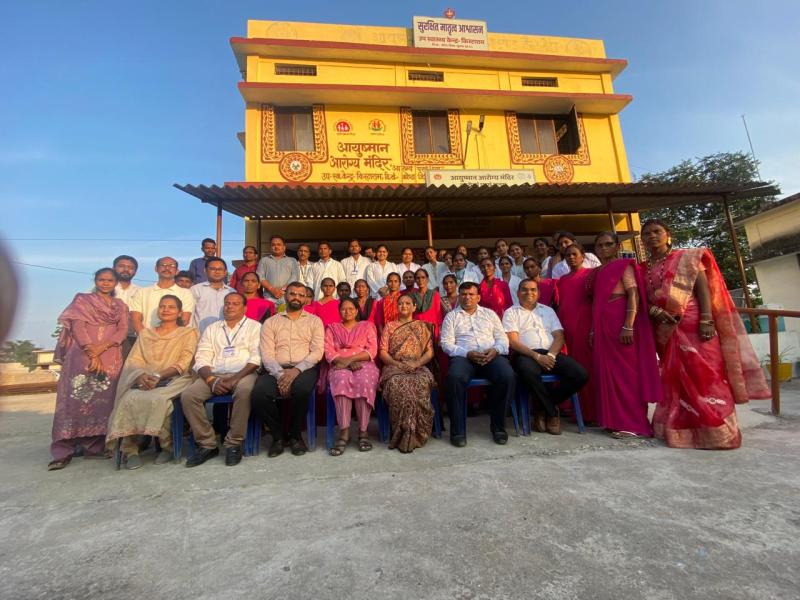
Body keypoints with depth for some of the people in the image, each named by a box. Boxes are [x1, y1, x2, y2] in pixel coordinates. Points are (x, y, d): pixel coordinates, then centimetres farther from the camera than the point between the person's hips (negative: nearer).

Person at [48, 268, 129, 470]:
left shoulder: (120, 306, 18)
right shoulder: (82, 300, 12)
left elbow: (123, 330, 6)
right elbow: (77, 326, -2)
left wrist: (102, 346, -13)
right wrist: (92, 353, -14)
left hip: (111, 358, 2)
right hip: (83, 356, -2)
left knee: (104, 399, -1)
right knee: (77, 398, -8)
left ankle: (96, 446, 4)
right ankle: (63, 451, -5)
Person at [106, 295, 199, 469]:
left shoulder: (188, 333, 13)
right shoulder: (145, 333, 24)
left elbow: (183, 364, -1)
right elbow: (133, 361, 11)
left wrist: (158, 376, -17)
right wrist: (141, 375, -12)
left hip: (174, 380, -3)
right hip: (145, 381, 3)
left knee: (158, 399, -34)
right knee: (130, 399, -30)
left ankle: (166, 446, -15)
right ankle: (130, 449, -19)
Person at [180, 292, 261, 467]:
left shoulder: (254, 326, 9)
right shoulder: (212, 328, 21)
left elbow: (256, 358, -4)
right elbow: (202, 359, 10)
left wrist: (235, 379, -16)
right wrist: (211, 380, -9)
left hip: (243, 374, -4)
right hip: (214, 375, 4)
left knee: (244, 391, -36)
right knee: (188, 395, -22)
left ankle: (234, 444, -20)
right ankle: (207, 444, -8)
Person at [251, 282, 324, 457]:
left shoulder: (314, 321, 14)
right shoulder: (270, 322, 16)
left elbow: (317, 352, 1)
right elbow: (267, 354, 4)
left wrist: (297, 370, -16)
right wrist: (280, 374, -14)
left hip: (305, 368, -1)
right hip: (276, 369, 2)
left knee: (301, 389, -35)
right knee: (258, 394, -29)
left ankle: (294, 435, -6)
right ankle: (279, 434, -1)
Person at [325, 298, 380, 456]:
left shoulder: (367, 326, 18)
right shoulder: (332, 328, 21)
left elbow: (372, 350, 3)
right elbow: (329, 352, 5)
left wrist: (351, 358, -11)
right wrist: (346, 362, -13)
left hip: (364, 364, 0)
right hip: (340, 366, 0)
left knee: (364, 382, -35)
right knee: (342, 380, -36)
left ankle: (363, 431, -31)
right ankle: (344, 432, -37)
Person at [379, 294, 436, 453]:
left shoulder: (422, 326, 20)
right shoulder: (389, 326, 19)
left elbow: (429, 352, 11)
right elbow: (383, 352, 9)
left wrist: (417, 363, -9)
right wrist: (397, 363, -9)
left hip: (418, 367, 0)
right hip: (394, 367, 0)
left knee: (421, 383, -37)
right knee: (396, 384, -37)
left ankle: (410, 435, -30)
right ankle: (403, 434, -32)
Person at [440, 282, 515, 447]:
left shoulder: (490, 313, 23)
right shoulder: (451, 316, 16)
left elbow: (503, 338, 15)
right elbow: (446, 343, 3)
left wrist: (495, 350, -9)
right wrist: (468, 353, -13)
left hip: (491, 355, 2)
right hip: (464, 356, -2)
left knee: (507, 376, -30)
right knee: (454, 377, -35)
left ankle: (498, 426, -10)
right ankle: (457, 430, -21)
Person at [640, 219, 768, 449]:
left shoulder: (687, 258, 5)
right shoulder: (642, 269, 14)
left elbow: (703, 288, -4)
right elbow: (644, 299, 11)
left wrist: (706, 320, -16)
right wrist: (654, 311, -12)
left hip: (692, 324, -4)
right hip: (665, 330, 4)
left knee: (703, 375, -7)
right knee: (674, 378, 7)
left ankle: (715, 430, 1)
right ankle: (680, 428, 14)